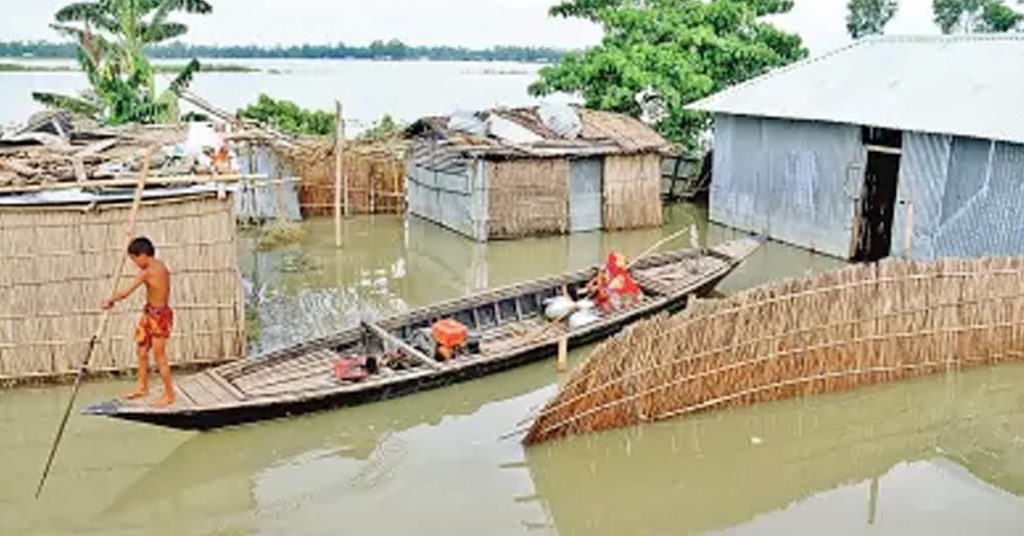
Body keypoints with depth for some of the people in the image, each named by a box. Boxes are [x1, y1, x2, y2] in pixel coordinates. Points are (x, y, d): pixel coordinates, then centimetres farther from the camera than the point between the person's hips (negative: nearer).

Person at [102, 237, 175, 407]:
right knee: (141, 351, 18)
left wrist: (110, 301, 0)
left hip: (159, 315, -9)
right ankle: (143, 387, 31)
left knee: (159, 356, -1)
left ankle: (169, 395, 9)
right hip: (151, 314, 9)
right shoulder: (161, 267, 5)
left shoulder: (147, 272, -19)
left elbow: (125, 293, -18)